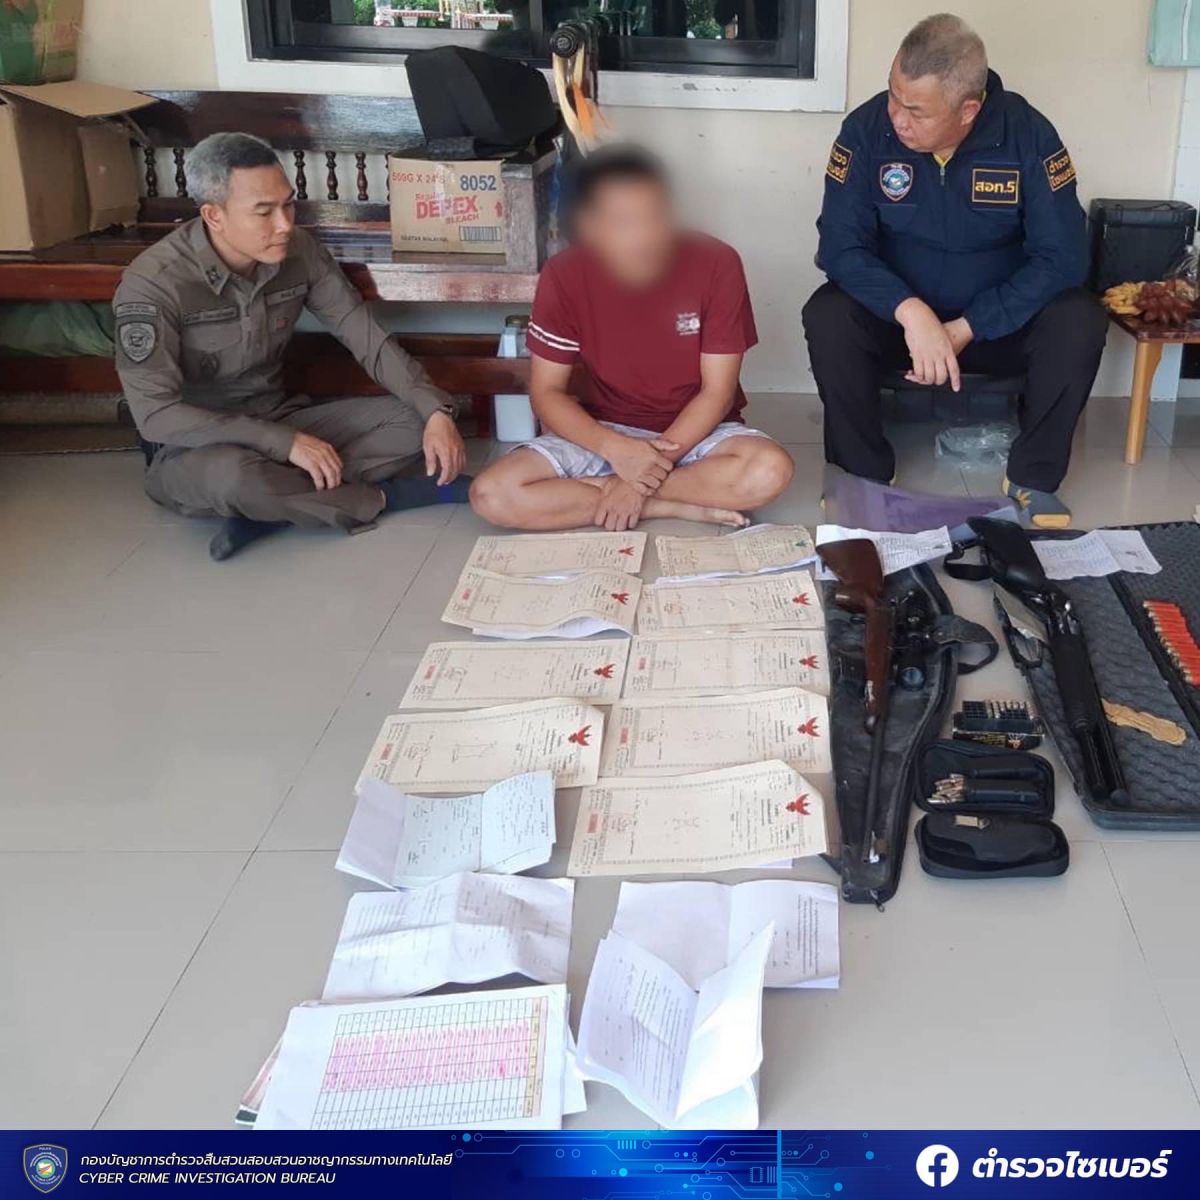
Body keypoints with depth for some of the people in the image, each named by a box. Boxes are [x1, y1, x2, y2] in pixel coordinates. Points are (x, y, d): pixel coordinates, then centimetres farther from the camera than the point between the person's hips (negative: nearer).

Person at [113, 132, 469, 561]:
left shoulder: (301, 252, -9)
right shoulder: (152, 284, -23)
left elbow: (369, 340, -4)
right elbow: (155, 413, -26)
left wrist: (436, 410, -20)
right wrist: (285, 442, -31)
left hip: (281, 422, 5)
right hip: (195, 448, -5)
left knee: (415, 420, -11)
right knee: (232, 474, -41)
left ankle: (272, 509, -21)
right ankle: (384, 497, -16)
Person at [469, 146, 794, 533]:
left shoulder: (716, 264, -17)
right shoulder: (563, 276, -13)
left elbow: (718, 392, -14)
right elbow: (546, 393, -8)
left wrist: (644, 478, -24)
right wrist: (615, 449, -27)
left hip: (695, 431, -1)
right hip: (604, 433, 1)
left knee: (770, 470, -34)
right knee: (492, 494, -24)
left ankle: (602, 487, -18)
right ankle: (675, 506, -18)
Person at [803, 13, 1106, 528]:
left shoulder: (1028, 134, -17)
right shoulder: (867, 128, -17)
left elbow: (1063, 255, -18)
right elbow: (841, 245, -19)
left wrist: (968, 328, -27)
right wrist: (910, 311, -36)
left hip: (1000, 321, 0)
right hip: (898, 315, 0)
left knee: (1078, 323, -28)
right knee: (827, 319, -30)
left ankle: (1034, 477, -6)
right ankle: (862, 475, -10)